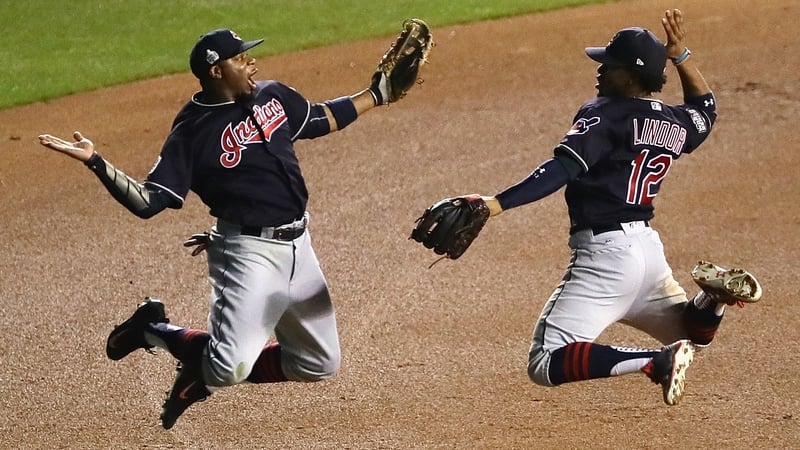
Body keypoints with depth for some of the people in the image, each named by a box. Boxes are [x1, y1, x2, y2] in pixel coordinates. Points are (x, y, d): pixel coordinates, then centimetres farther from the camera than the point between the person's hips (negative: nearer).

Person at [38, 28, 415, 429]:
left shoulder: (273, 96, 6)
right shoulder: (192, 133, -13)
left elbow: (321, 119, 25)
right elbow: (147, 202, -17)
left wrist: (375, 95, 25)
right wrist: (96, 162, -29)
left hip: (298, 248, 7)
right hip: (249, 254, -7)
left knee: (320, 364, 12)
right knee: (231, 369, -22)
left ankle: (205, 372, 22)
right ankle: (153, 329, 6)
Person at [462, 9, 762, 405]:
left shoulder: (603, 114, -11)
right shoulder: (676, 125, 11)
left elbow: (561, 169, -25)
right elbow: (705, 107, 36)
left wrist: (498, 203, -33)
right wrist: (680, 54, 27)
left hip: (606, 253, -8)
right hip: (649, 246, 8)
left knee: (546, 364, -12)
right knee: (693, 333, 32)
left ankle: (656, 362, -24)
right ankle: (714, 294, -2)